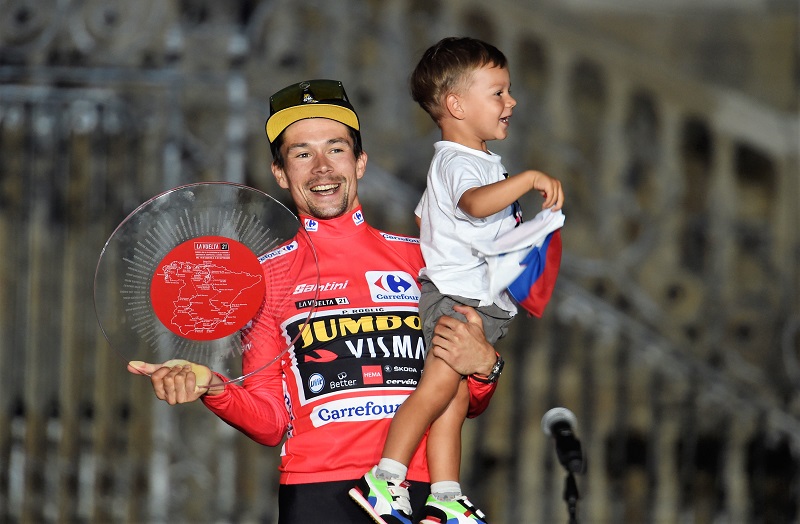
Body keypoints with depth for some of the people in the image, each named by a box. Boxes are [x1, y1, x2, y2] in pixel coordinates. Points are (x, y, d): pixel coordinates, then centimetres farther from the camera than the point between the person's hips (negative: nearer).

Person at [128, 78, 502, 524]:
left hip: (419, 487, 1)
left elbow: (469, 404, 15)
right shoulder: (266, 275, 9)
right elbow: (271, 422, 7)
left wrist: (483, 366, -5)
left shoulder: (418, 257, 10)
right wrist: (213, 387, -10)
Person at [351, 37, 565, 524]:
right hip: (456, 297, -10)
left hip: (483, 303, 10)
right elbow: (475, 202, -40)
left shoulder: (480, 159, 19)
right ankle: (384, 481, -13)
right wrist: (529, 179, -49)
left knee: (454, 397, 8)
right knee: (439, 385, -17)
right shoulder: (458, 161, -15)